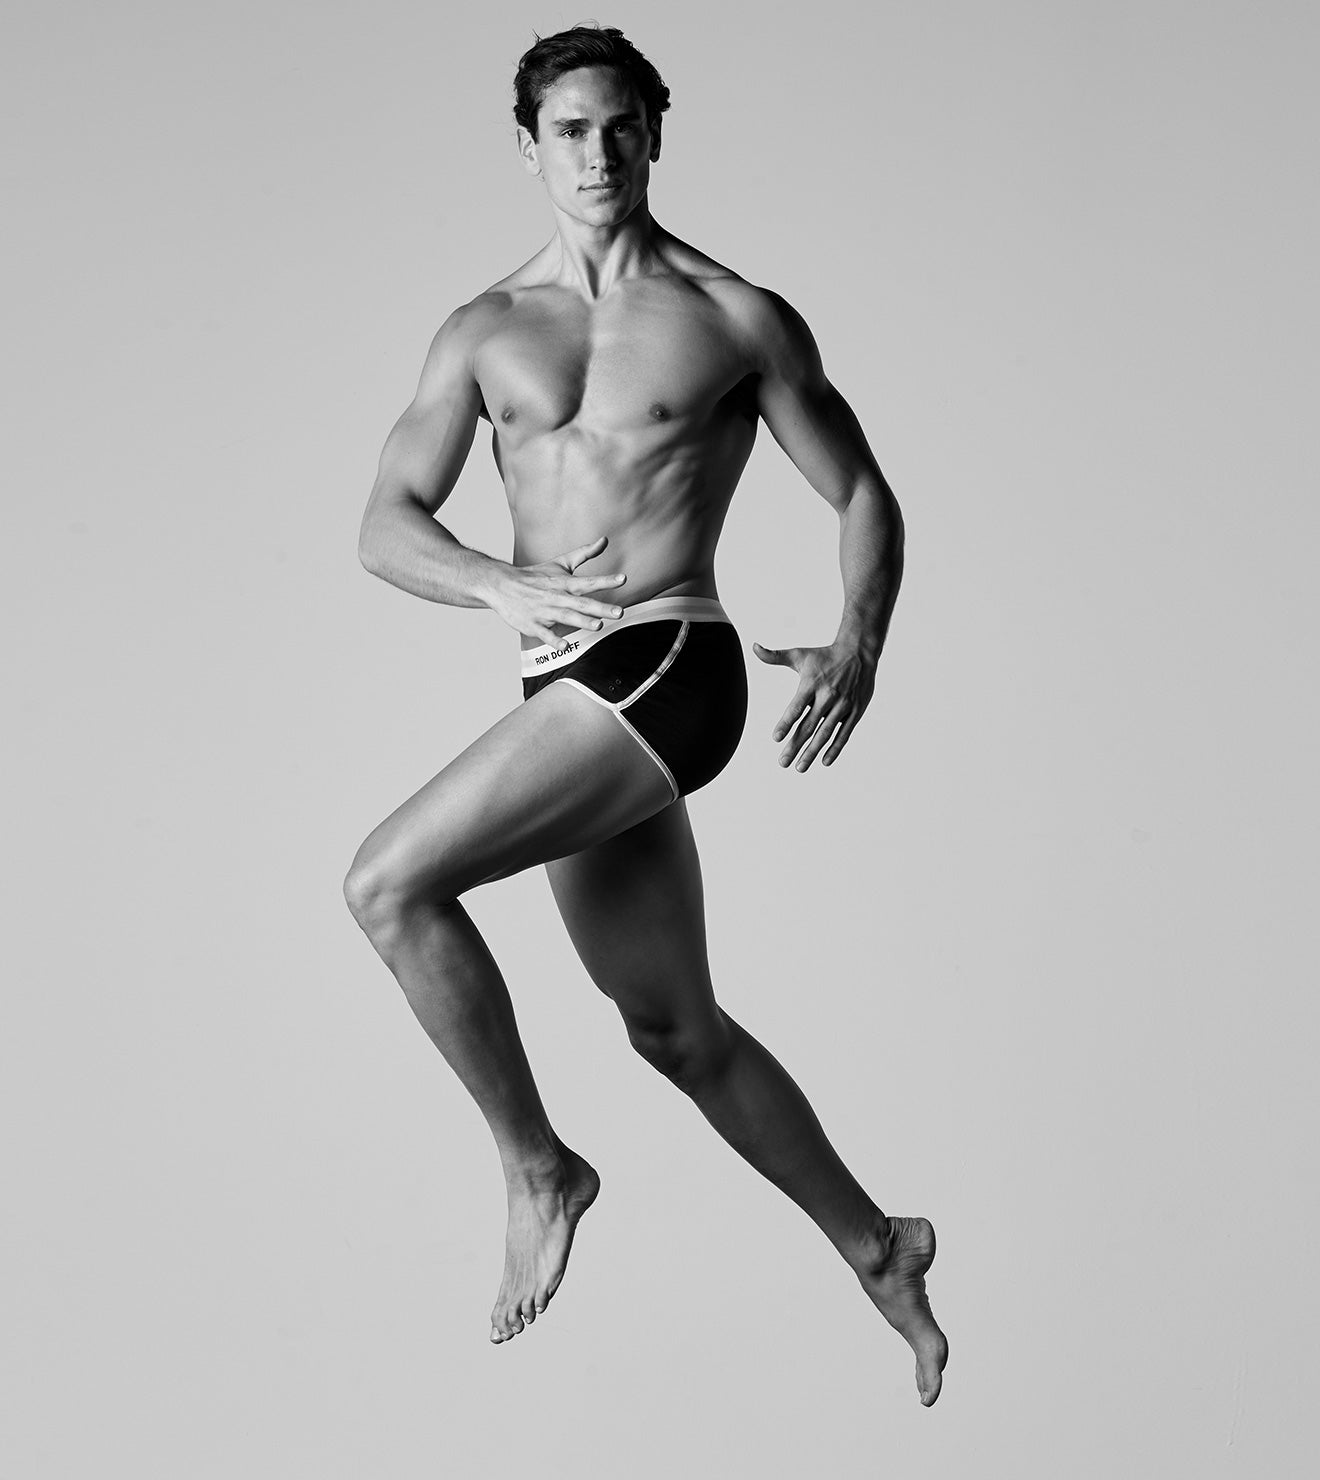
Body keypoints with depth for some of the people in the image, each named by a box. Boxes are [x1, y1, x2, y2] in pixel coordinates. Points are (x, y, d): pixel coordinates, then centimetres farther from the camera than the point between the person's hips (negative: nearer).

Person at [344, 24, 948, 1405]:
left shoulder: (738, 318, 3)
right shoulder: (484, 332, 13)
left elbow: (862, 494, 8)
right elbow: (385, 526, 6)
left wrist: (860, 644, -10)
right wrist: (508, 587, -14)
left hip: (669, 666, -6)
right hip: (570, 693, 6)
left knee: (389, 881, -21)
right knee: (678, 1034, 15)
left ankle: (537, 1170, -3)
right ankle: (876, 1247, 32)